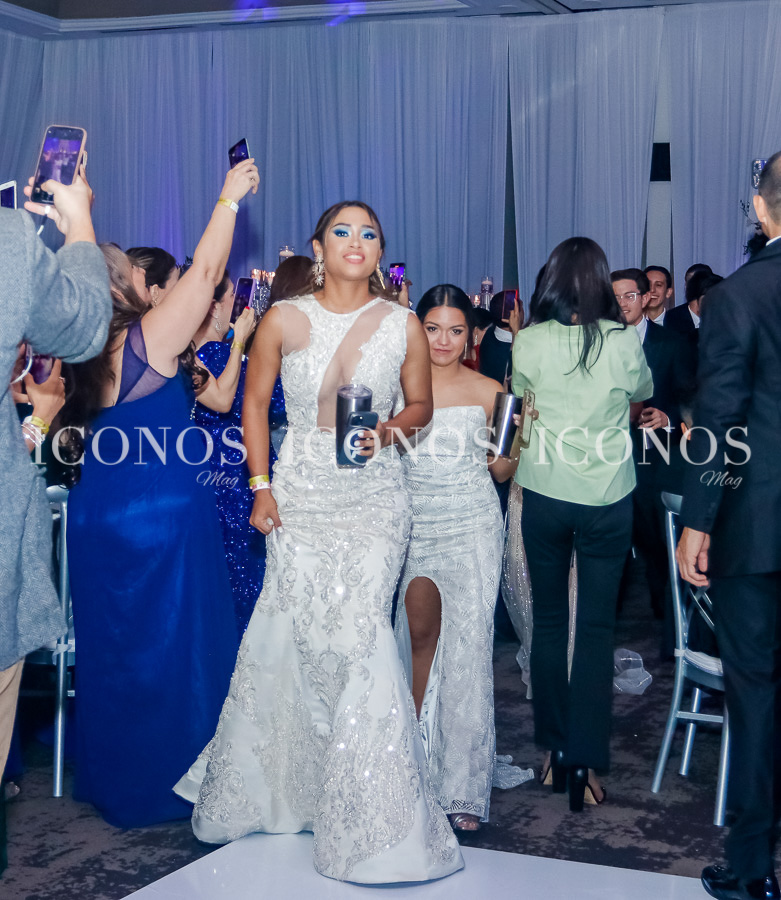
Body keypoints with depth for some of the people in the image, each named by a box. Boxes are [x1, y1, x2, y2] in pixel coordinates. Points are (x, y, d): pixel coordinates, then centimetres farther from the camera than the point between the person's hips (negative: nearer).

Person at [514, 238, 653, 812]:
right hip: (608, 498, 0)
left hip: (545, 496, 1)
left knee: (549, 620, 14)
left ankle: (555, 751, 21)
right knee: (597, 626, 4)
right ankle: (586, 762, 3)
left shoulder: (529, 343, -8)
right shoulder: (624, 341, -8)